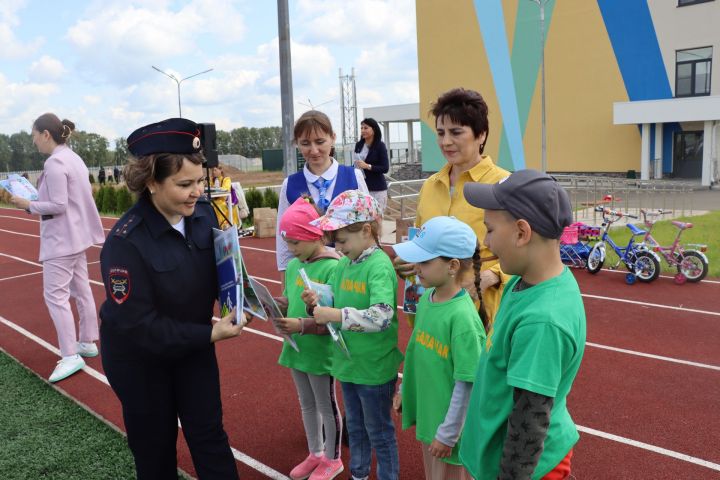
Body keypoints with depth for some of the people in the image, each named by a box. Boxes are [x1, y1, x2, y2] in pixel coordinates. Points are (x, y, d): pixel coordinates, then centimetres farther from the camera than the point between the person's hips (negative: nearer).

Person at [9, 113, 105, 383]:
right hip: (77, 235, 10)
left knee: (55, 295, -5)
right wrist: (39, 199, 12)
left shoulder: (55, 162, -18)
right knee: (81, 291, 14)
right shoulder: (73, 158, 11)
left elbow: (58, 205, -21)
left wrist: (28, 205, -10)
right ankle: (88, 343, 24)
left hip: (61, 239, -10)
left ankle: (70, 357, -3)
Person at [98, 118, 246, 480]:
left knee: (209, 435, 12)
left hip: (192, 344, 4)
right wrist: (210, 334, -27)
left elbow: (221, 268, -1)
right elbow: (136, 325, -27)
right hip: (138, 357, -3)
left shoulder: (203, 213, -16)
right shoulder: (126, 242, -30)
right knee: (156, 445, 16)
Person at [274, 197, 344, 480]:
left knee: (326, 407, 13)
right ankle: (315, 454, 42)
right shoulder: (293, 265, 1)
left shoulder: (332, 268, -21)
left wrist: (302, 326, -32)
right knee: (307, 405, 22)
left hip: (320, 351, -7)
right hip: (297, 348, 7)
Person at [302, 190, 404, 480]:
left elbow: (382, 316, -33)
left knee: (379, 432, 12)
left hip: (374, 367, -8)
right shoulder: (344, 263, 3)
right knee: (355, 427, 25)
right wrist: (318, 303, -8)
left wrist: (336, 315, -30)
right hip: (348, 362, 8)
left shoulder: (379, 265, -21)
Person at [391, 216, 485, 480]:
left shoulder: (462, 317, -27)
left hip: (448, 423, -7)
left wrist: (447, 434, -17)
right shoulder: (426, 298, -5)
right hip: (425, 411, 7)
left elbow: (467, 385, -22)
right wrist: (404, 390, 16)